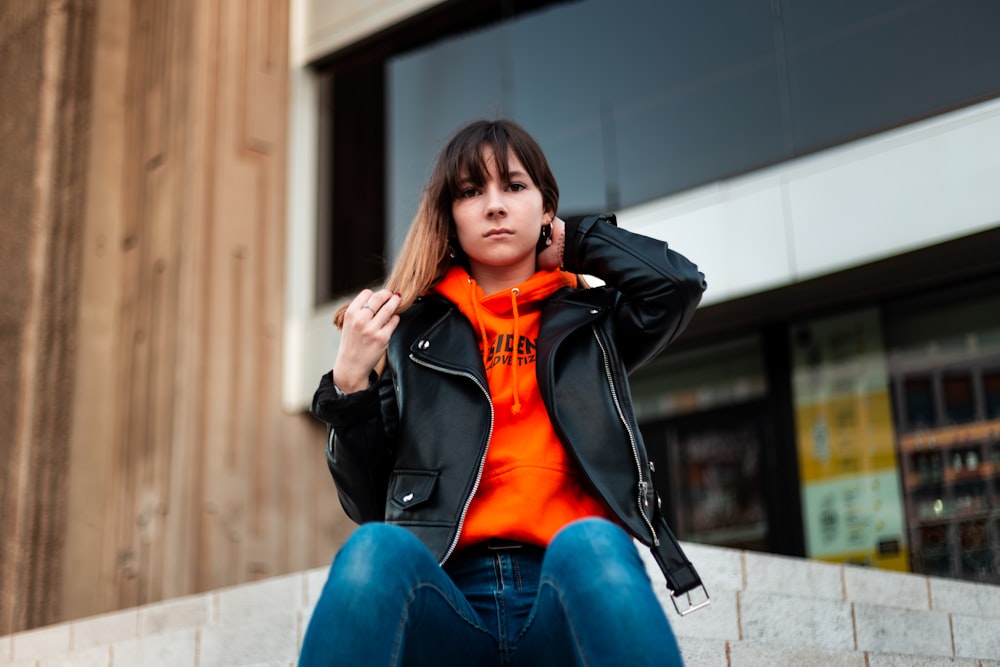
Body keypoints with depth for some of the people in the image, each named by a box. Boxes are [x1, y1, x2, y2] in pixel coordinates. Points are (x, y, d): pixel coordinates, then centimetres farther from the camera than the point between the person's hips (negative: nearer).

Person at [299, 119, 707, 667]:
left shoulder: (589, 324, 21)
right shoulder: (412, 332, 19)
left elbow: (679, 282, 0)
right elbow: (369, 505, 14)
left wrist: (573, 239, 16)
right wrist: (350, 383, -2)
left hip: (570, 599, 0)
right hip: (448, 598, 0)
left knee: (592, 546, -35)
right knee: (377, 549, -33)